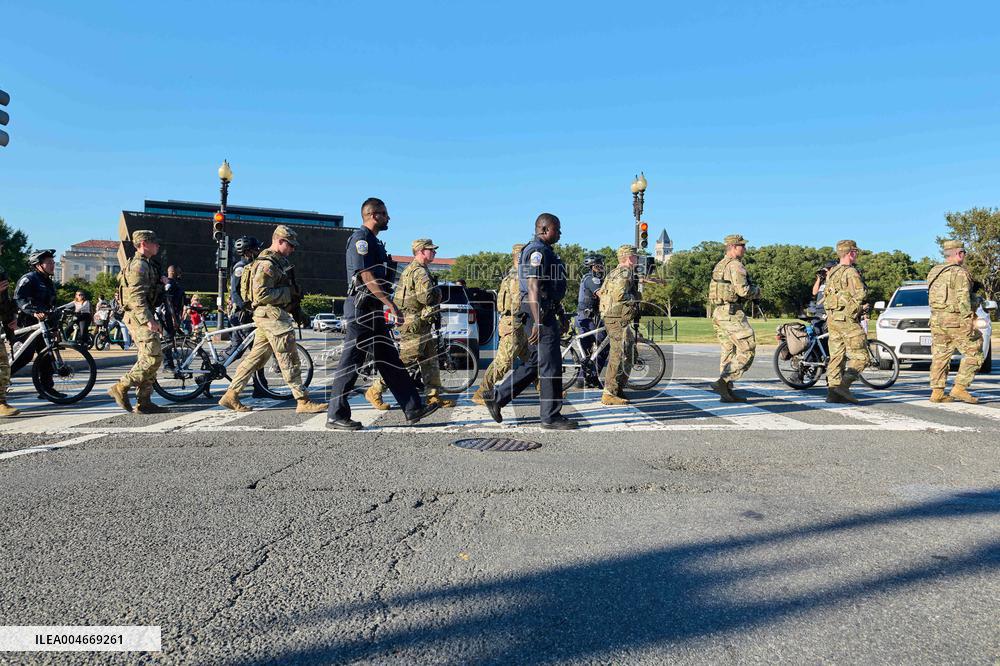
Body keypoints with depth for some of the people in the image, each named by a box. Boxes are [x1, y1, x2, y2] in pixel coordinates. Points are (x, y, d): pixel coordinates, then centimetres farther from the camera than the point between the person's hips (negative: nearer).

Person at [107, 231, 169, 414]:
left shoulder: (146, 264, 21)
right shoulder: (138, 265, -12)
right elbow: (136, 296, -21)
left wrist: (160, 282, 11)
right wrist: (149, 320, -27)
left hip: (144, 317, 11)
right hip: (139, 317, -10)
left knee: (147, 359, 9)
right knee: (153, 357, -14)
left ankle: (144, 402, 11)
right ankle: (121, 388, -6)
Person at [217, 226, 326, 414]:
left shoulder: (277, 261, 19)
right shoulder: (267, 264, -14)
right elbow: (261, 294, -21)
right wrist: (288, 292, -16)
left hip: (271, 316, 10)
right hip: (271, 315, -10)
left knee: (255, 358, 12)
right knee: (290, 359, -7)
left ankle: (231, 395, 18)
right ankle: (303, 402, -4)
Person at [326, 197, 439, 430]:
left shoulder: (373, 241, 20)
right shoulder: (361, 239, -11)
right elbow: (367, 277, -19)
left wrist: (388, 307, 19)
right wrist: (391, 304, -21)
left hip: (372, 310, 10)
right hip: (361, 308, -10)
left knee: (390, 360, 8)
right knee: (351, 361, -4)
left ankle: (413, 408, 11)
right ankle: (336, 416, 5)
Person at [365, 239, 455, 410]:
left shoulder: (411, 269, 19)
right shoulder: (420, 271, -15)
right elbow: (427, 297, -26)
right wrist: (438, 291, -5)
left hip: (422, 323, 11)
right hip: (416, 323, -11)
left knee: (430, 360, 12)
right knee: (405, 361, -7)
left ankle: (434, 396, 15)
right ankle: (375, 390, 0)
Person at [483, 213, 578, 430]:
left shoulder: (544, 251, 21)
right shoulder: (537, 250, -13)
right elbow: (533, 287, -22)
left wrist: (554, 321, 27)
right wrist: (538, 322, -27)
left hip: (545, 314, 11)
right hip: (540, 314, -11)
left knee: (535, 364, 14)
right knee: (550, 366, -4)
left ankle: (497, 398, 18)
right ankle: (551, 417, 4)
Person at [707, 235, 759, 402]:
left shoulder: (719, 266, 19)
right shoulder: (735, 265, -11)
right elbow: (743, 290, -21)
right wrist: (756, 291, 0)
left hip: (718, 313, 10)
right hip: (732, 313, -9)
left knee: (729, 352, 11)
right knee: (747, 350, -6)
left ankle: (727, 393, 11)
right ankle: (723, 382, -15)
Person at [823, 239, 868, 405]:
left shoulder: (831, 272, 15)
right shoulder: (851, 272, -11)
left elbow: (826, 297, 15)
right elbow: (860, 295, -17)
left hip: (832, 318, 8)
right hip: (847, 318, -8)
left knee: (836, 356, 8)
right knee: (860, 356, -4)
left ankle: (833, 391, 6)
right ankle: (843, 385, -14)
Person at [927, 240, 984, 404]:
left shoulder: (934, 272, 13)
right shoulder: (960, 273, -9)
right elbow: (963, 299, -16)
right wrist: (968, 323, -18)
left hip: (936, 320, 7)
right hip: (956, 321, -7)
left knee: (940, 357, 8)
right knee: (974, 353, 2)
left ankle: (937, 392, 7)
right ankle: (959, 388, -3)